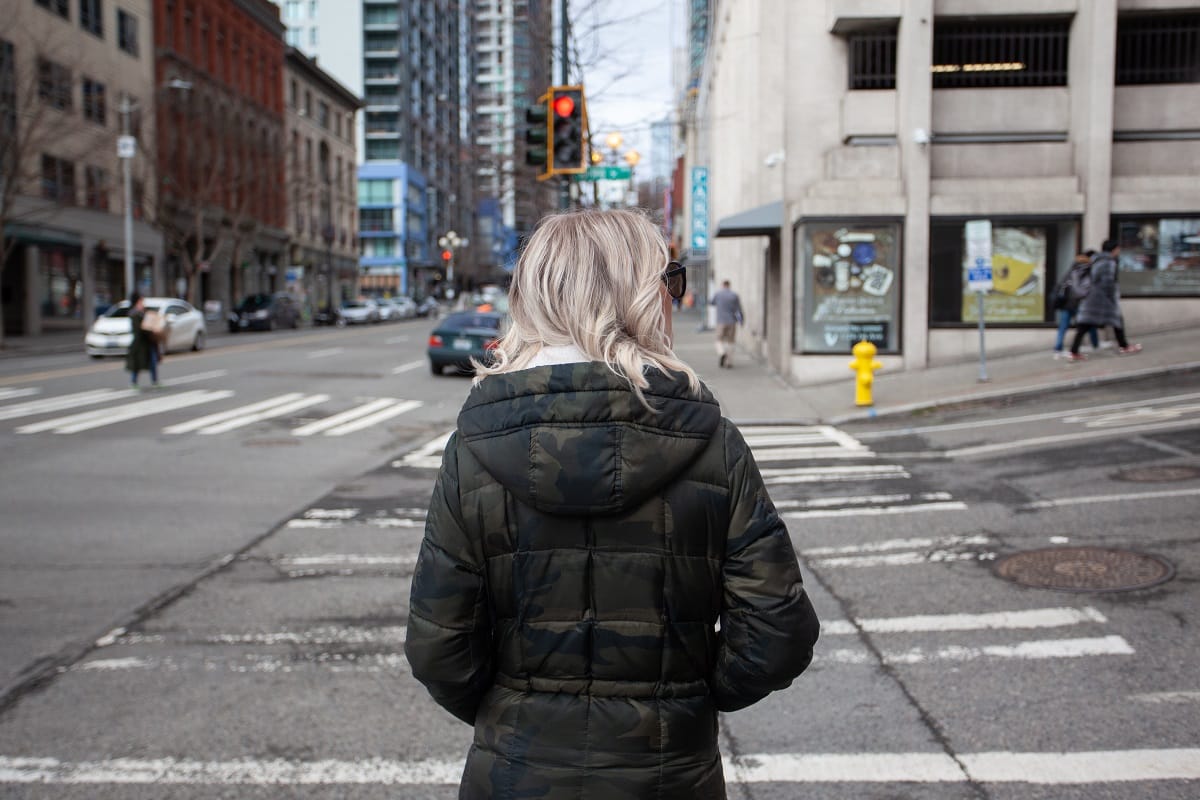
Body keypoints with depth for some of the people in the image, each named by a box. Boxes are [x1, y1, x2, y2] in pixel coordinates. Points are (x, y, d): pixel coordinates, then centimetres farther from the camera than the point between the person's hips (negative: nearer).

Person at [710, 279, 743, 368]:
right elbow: (739, 309, -2)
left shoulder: (718, 293, -2)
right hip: (732, 322, 1)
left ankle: (722, 353, -19)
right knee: (730, 342, 10)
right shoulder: (735, 295, -1)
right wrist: (741, 320, 10)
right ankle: (729, 361, 6)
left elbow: (711, 303, 15)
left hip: (721, 322, -1)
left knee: (719, 341, 9)